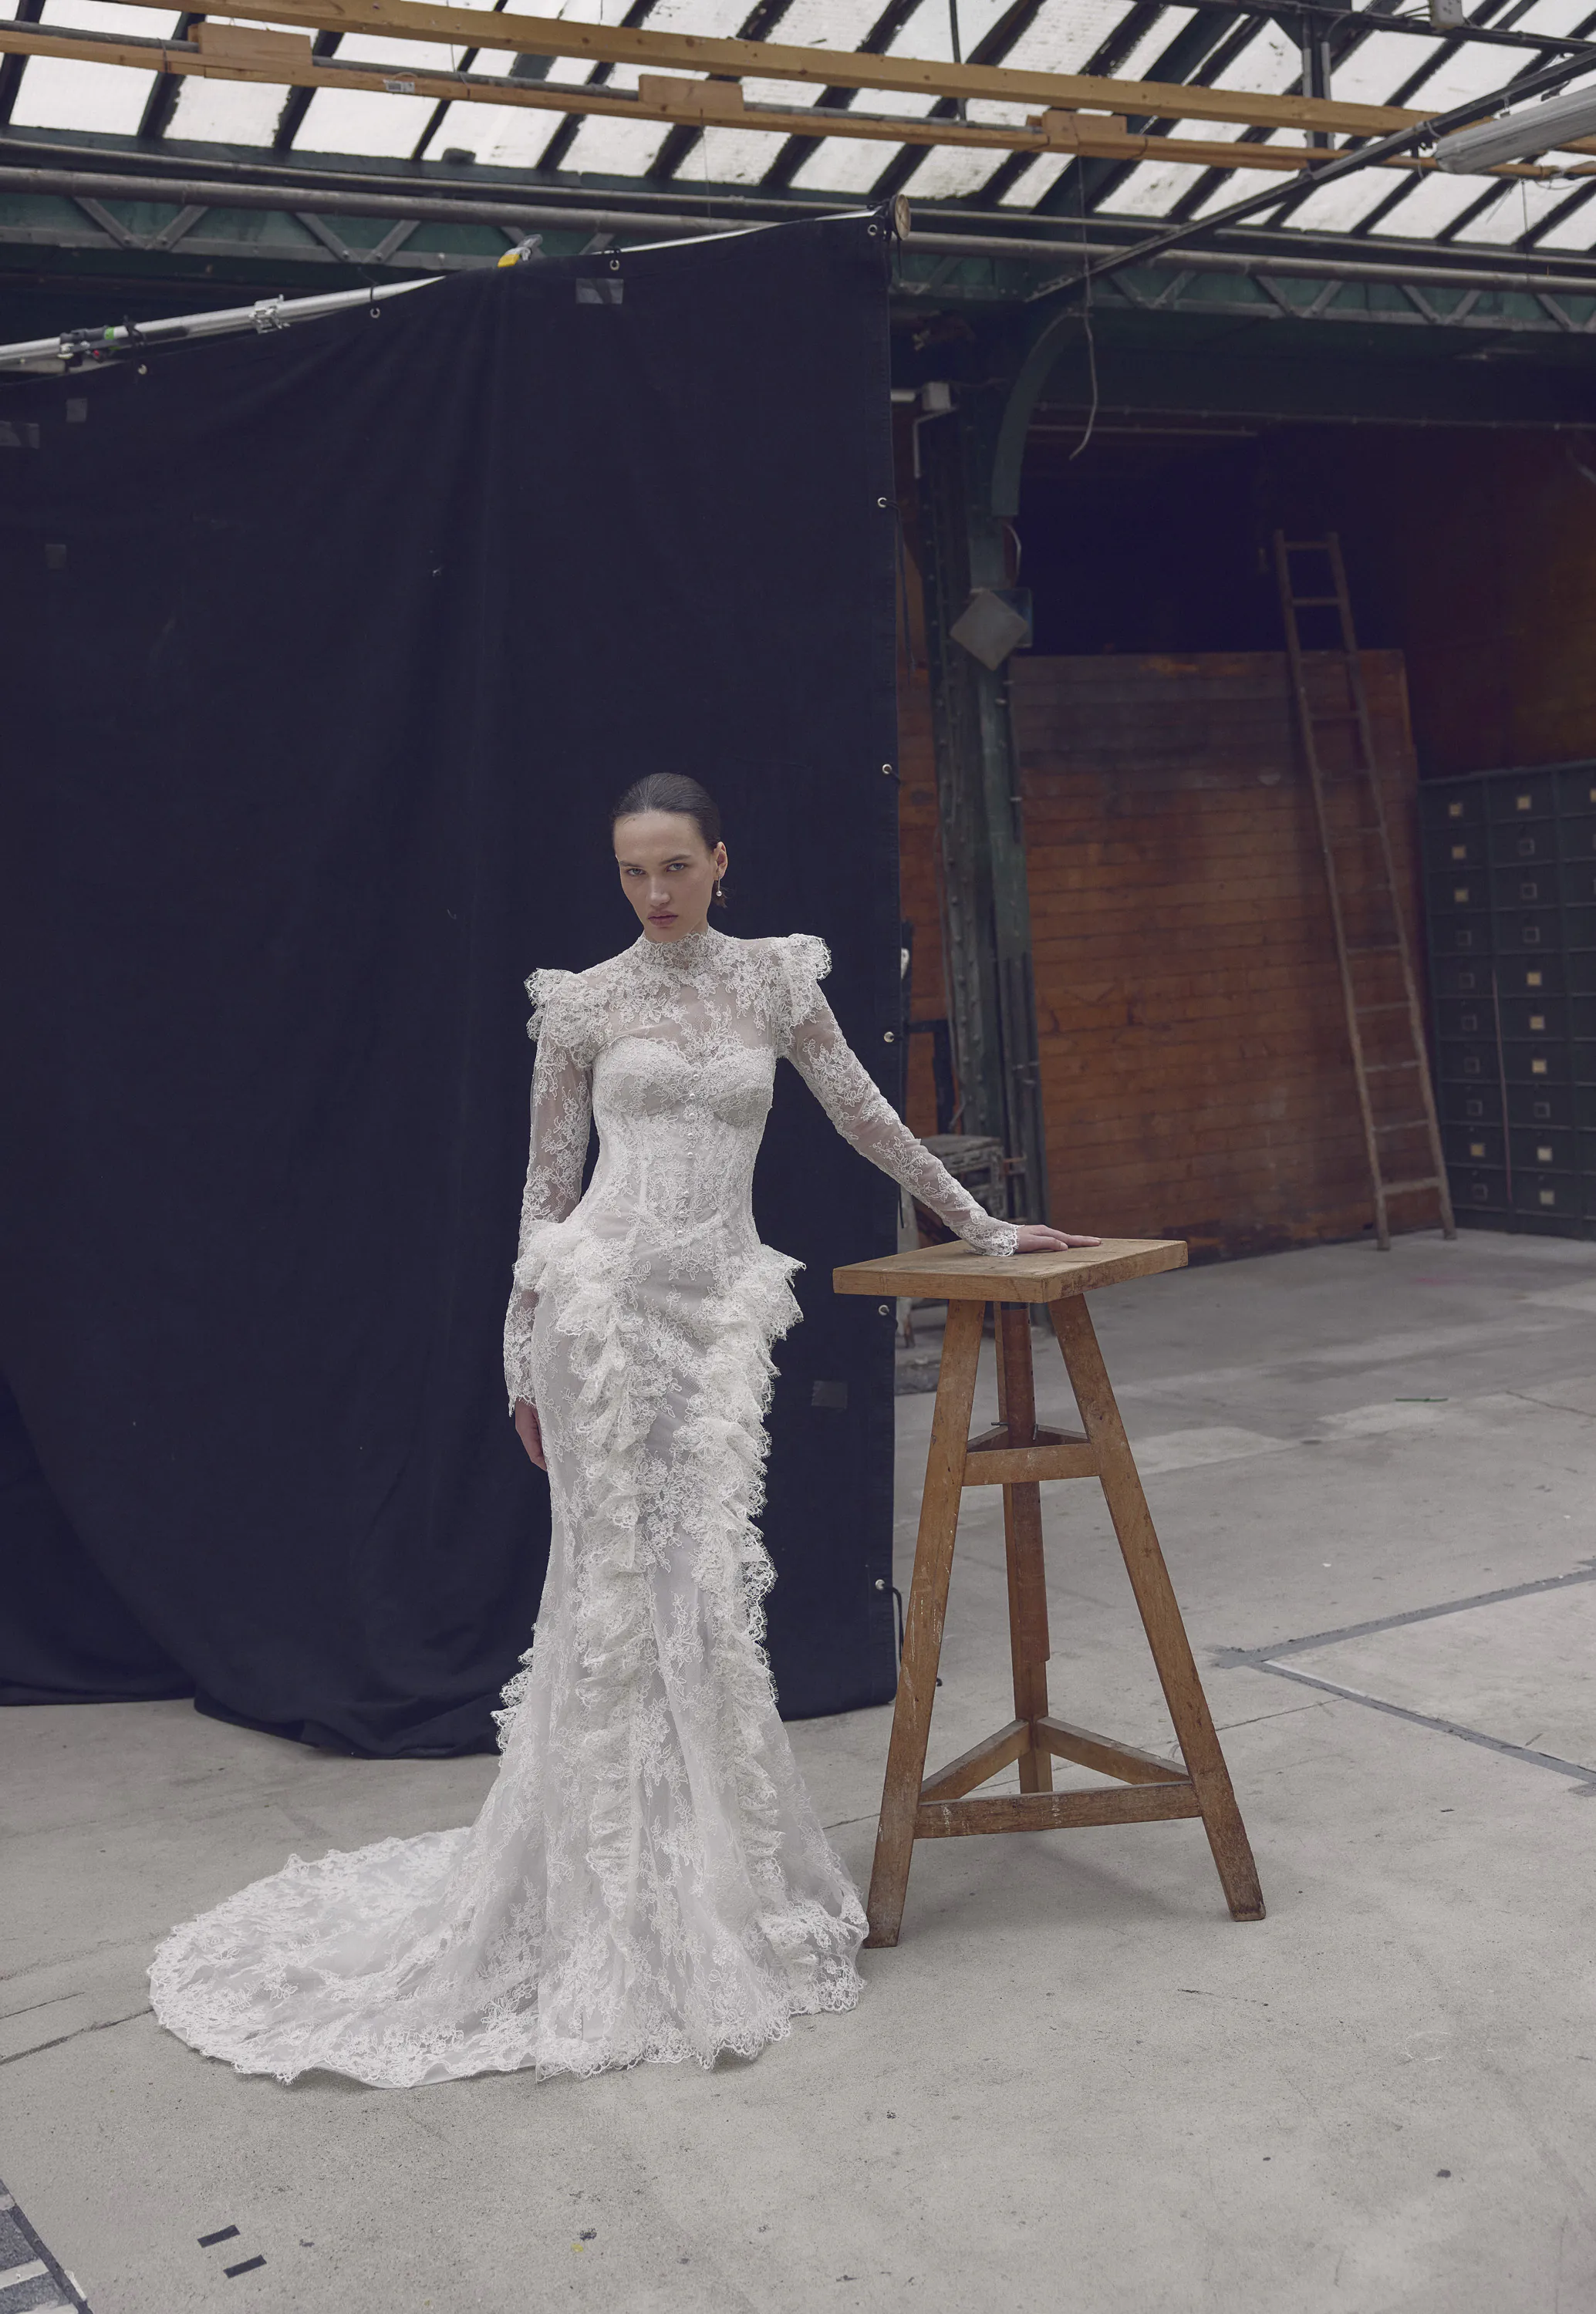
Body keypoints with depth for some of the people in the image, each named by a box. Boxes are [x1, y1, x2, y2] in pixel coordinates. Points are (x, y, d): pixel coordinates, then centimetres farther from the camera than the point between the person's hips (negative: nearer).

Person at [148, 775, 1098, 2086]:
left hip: (722, 1305, 2)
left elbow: (869, 1121, 16)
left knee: (708, 1586, -1)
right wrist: (525, 1357, 9)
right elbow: (546, 1185, 9)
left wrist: (984, 1228, 18)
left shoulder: (776, 979, 10)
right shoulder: (582, 1005, 6)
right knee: (617, 1583, -1)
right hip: (603, 1293, -2)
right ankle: (617, 1914, 10)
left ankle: (712, 1896, 14)